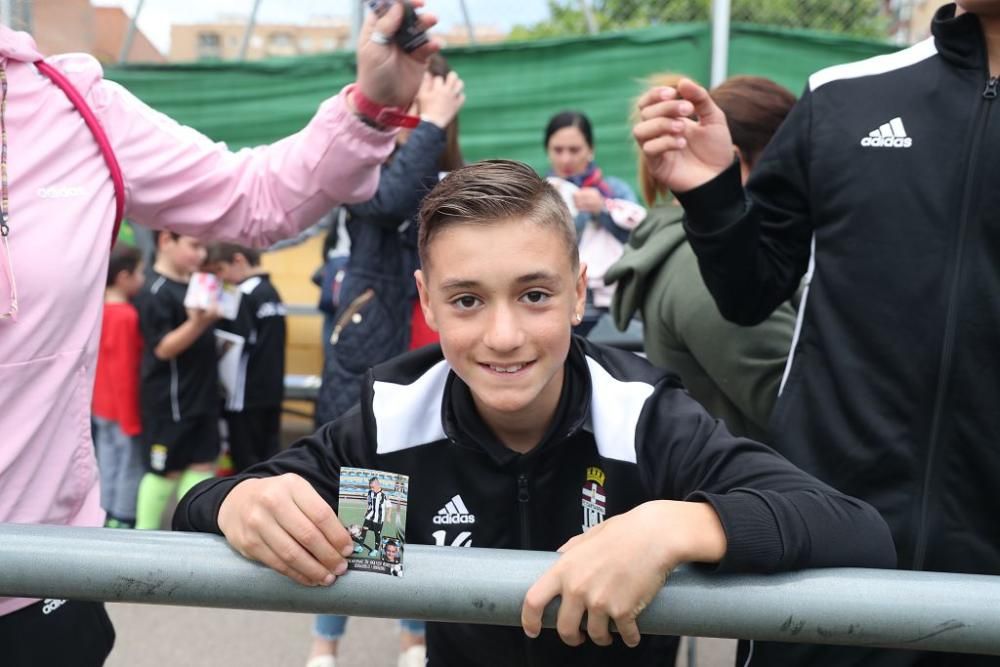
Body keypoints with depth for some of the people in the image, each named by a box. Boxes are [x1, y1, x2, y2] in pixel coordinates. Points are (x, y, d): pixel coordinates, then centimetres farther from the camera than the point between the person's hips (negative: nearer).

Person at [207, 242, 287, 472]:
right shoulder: (272, 292, 11)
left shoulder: (246, 296, -14)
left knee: (246, 462, -1)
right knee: (269, 458, 12)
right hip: (272, 391, 8)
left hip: (247, 395, -8)